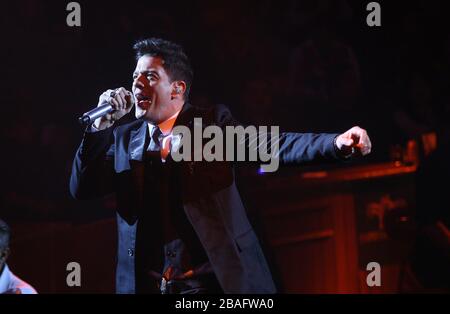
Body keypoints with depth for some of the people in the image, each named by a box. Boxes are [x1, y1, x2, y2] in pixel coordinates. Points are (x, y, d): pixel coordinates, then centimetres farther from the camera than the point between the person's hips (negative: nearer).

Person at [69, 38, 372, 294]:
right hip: (145, 283, 3)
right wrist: (101, 127, -4)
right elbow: (81, 189, 7)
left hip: (212, 281, -3)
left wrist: (336, 143, -26)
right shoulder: (124, 136, 12)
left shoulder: (211, 122, 3)